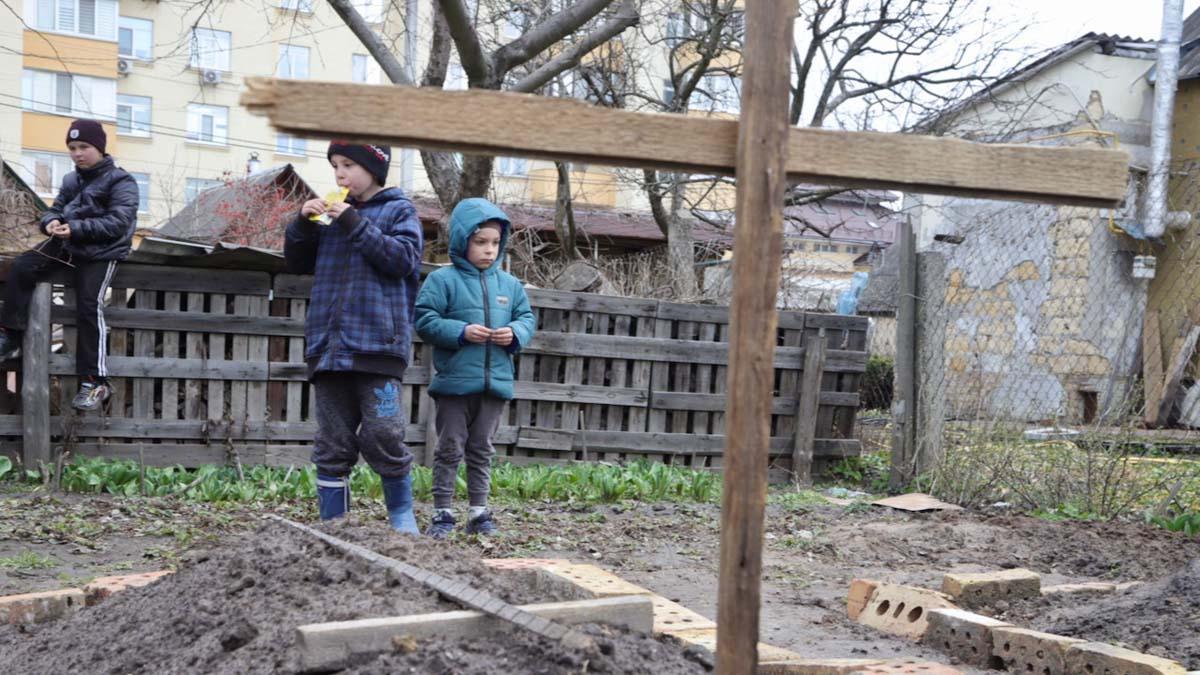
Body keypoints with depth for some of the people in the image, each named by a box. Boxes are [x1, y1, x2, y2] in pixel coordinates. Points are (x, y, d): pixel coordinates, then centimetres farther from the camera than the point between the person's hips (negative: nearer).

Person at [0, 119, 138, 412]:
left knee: (89, 306, -18)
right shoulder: (71, 180, 14)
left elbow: (118, 223, -19)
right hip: (67, 245, 7)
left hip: (101, 252, -7)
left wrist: (76, 228, -28)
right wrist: (51, 222, -12)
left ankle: (95, 382, -14)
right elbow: (55, 209, 15)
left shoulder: (120, 182, -9)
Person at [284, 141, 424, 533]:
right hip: (329, 346, 5)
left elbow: (403, 258, -11)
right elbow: (297, 263, 20)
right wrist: (303, 222, 3)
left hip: (377, 343, -5)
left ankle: (402, 515, 10)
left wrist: (355, 224, -14)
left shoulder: (398, 210, 4)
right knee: (332, 444, 7)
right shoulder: (333, 212, 17)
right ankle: (332, 522, 13)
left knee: (383, 436, -8)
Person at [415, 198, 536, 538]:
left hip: (496, 382, 4)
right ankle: (442, 513, 11)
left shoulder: (509, 283, 9)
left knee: (482, 450, 13)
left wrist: (515, 333, -8)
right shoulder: (443, 280, -6)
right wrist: (462, 332, -19)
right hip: (455, 381, -4)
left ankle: (479, 513, 21)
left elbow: (528, 318, 14)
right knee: (450, 448, 4)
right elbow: (425, 321, -10)